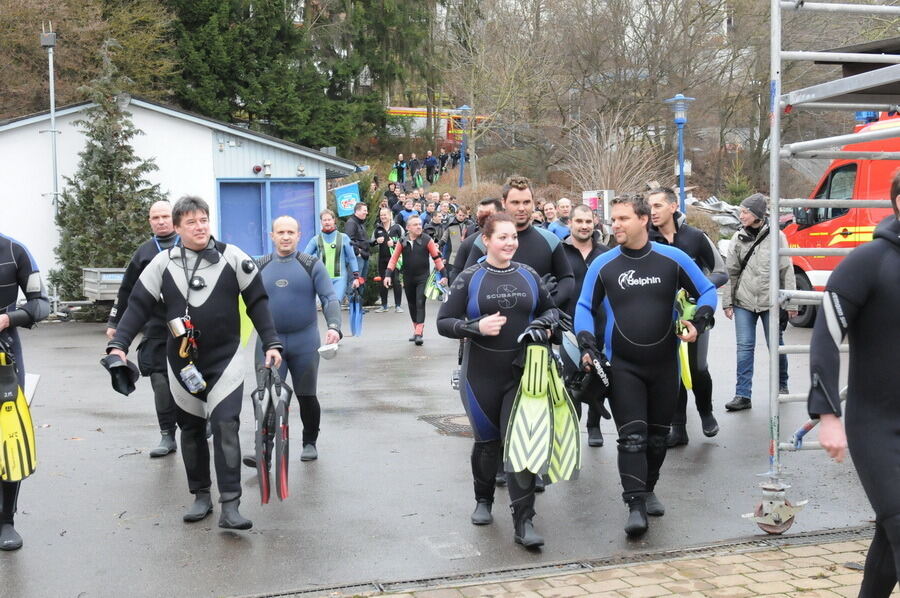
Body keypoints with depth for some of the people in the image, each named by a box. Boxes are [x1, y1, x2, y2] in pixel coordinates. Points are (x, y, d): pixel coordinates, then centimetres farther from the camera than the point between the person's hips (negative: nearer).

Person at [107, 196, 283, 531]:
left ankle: (230, 506, -12)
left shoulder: (232, 257, -4)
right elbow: (138, 305, 2)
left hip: (225, 359, -3)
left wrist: (271, 343, -4)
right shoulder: (163, 263, 0)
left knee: (225, 426, -13)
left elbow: (257, 302, 1)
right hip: (182, 362, 3)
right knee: (191, 429, 11)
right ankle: (201, 496, 25)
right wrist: (118, 344, -10)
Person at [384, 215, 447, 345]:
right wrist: (388, 274, -8)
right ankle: (417, 330, 26)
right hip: (408, 278, 3)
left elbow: (437, 257, -3)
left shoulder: (427, 240, -7)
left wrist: (444, 275, -6)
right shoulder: (402, 241, -1)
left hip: (423, 277, -3)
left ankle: (419, 334, -14)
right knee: (412, 304, 12)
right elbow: (394, 258, 1)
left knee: (420, 303, -12)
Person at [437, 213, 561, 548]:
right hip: (482, 375, -1)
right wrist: (477, 326, -20)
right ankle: (483, 500, 38)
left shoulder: (528, 276, 5)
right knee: (487, 441, 13)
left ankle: (523, 522, -6)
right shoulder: (469, 278, -3)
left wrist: (544, 324, -4)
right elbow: (444, 322, -4)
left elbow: (551, 310, 18)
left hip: (523, 375, 1)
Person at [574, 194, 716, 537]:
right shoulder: (603, 265, -1)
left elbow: (707, 291, 8)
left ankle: (648, 489, 32)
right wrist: (587, 345, -7)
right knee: (632, 437, -10)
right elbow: (585, 307, 7)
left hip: (665, 365, 2)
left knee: (658, 435, 13)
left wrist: (699, 323, -9)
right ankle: (635, 505, -9)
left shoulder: (673, 259, -2)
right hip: (622, 367, -1)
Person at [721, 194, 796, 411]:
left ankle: (781, 385, 30)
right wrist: (727, 302, 4)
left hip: (770, 302, -2)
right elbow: (730, 271, 8)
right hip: (744, 303, 2)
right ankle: (743, 395, 2)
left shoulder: (776, 236, -3)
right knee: (744, 347, -1)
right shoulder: (738, 238, 5)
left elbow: (786, 270, -2)